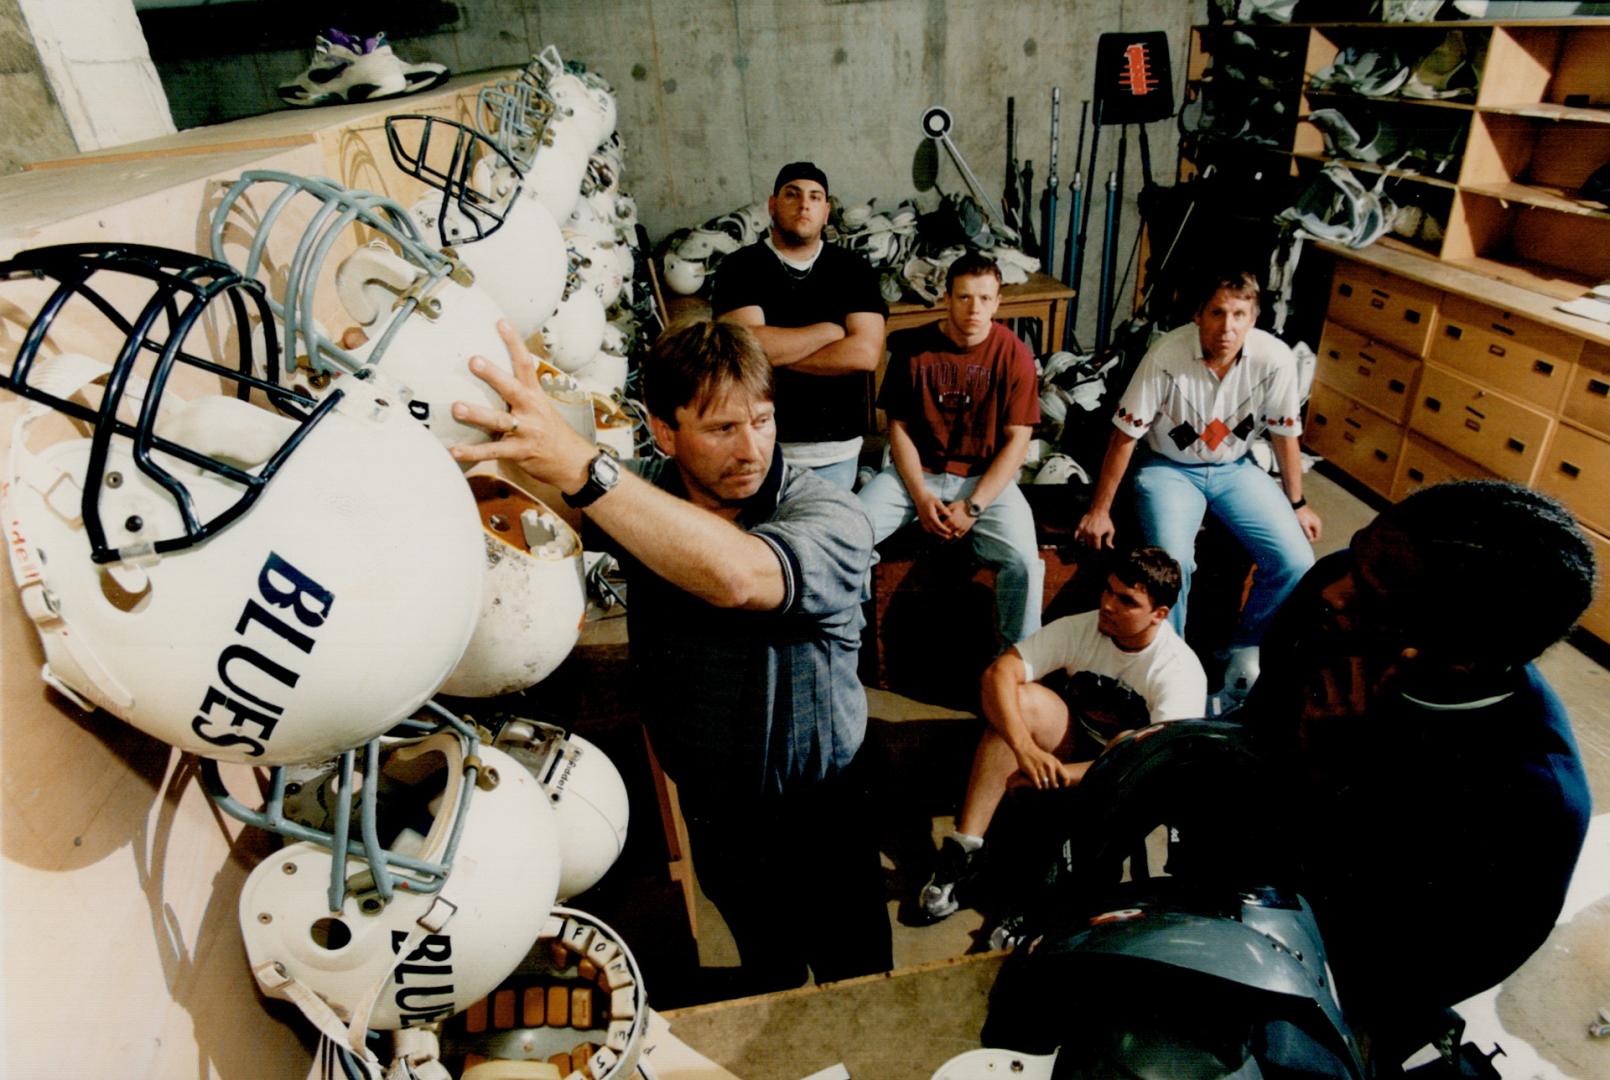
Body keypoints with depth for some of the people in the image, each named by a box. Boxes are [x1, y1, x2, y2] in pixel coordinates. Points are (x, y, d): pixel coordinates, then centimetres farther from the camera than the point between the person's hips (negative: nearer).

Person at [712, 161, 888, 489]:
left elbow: (865, 353, -11)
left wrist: (775, 353, -12)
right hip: (761, 444, -1)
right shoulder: (740, 266, 0)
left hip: (837, 448, 1)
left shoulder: (853, 269, 3)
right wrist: (832, 330, -9)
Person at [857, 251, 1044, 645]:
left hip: (986, 477, -1)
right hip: (917, 472, 2)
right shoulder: (913, 347, -1)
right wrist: (921, 496, -11)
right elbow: (899, 426, 1)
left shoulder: (1014, 354, -5)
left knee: (1023, 561, -27)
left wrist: (973, 506, -15)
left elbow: (1017, 440, -6)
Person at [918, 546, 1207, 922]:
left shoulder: (1180, 671, -22)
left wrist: (1065, 774, -38)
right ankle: (964, 845, -28)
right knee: (1023, 701, -27)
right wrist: (1025, 748, -37)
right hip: (1075, 744, 3)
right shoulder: (1079, 629, -14)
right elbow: (998, 672, -22)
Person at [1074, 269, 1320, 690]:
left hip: (1234, 468, 3)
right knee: (1172, 563, -28)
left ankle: (1245, 649, 14)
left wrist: (1297, 504, 10)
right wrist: (1099, 510, -11)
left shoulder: (1275, 359, -17)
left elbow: (1284, 433, 0)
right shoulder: (1166, 355, -24)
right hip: (1169, 467, -3)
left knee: (1296, 562, -12)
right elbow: (1124, 435, -16)